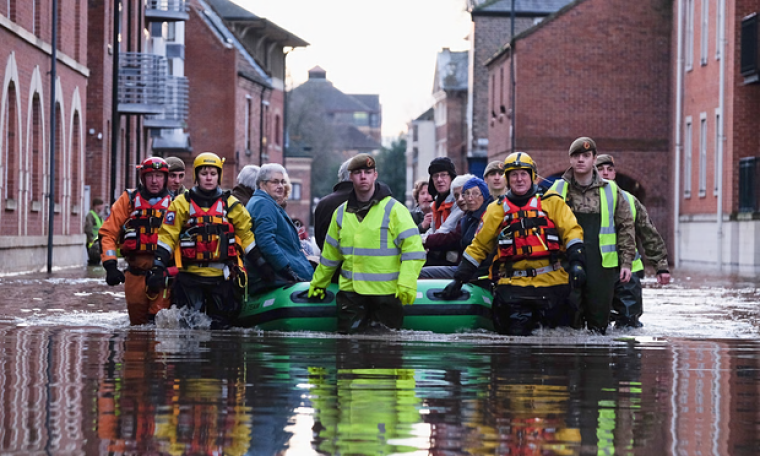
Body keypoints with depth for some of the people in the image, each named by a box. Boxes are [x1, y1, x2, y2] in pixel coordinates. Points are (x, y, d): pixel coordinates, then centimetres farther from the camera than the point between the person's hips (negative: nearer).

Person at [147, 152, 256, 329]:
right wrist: (158, 268, -7)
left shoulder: (231, 204, 10)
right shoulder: (182, 203, 5)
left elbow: (247, 235, 12)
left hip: (222, 276, 2)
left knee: (221, 325, 2)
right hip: (190, 275, -1)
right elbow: (167, 236, 1)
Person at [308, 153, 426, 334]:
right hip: (351, 290, 4)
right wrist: (318, 283, 27)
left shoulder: (393, 209, -4)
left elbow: (413, 249, -10)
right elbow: (330, 255, 23)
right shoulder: (341, 213, 12)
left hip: (386, 291, -4)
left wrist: (407, 284, -19)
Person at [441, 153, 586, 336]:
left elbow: (571, 231, 3)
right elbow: (479, 245, 17)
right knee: (516, 332, -13)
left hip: (550, 281, -1)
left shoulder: (552, 203, 9)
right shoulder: (497, 210, 14)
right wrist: (459, 279, 13)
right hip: (513, 284, 1)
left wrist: (576, 263, -13)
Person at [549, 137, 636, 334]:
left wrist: (626, 262, 4)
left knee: (599, 318, 4)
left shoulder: (611, 191, 9)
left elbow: (626, 226, 11)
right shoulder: (558, 189, 8)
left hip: (602, 265, 0)